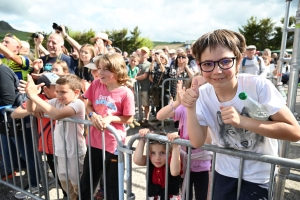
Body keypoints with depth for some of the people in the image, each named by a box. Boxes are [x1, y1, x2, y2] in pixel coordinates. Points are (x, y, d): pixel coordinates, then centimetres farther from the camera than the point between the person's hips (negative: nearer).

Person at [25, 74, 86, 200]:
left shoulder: (78, 104, -22)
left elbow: (56, 114, -38)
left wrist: (34, 95, -34)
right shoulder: (56, 102, 0)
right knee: (64, 183, 24)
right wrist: (29, 94, -17)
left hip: (75, 153, -7)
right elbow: (31, 109, 3)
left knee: (78, 185, 10)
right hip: (60, 152, 7)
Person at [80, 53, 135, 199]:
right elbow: (88, 106, 6)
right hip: (94, 141, 4)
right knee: (86, 181, 23)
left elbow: (129, 119, -10)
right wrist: (92, 115, -15)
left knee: (113, 185, 17)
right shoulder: (96, 84, -5)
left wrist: (110, 118, -24)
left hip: (114, 143, -4)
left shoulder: (125, 93, -17)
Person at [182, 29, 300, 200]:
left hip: (259, 178, -2)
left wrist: (242, 120, -33)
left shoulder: (259, 86, -24)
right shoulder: (203, 94, -13)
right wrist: (190, 109, -28)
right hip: (224, 174, 3)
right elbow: (197, 142, -12)